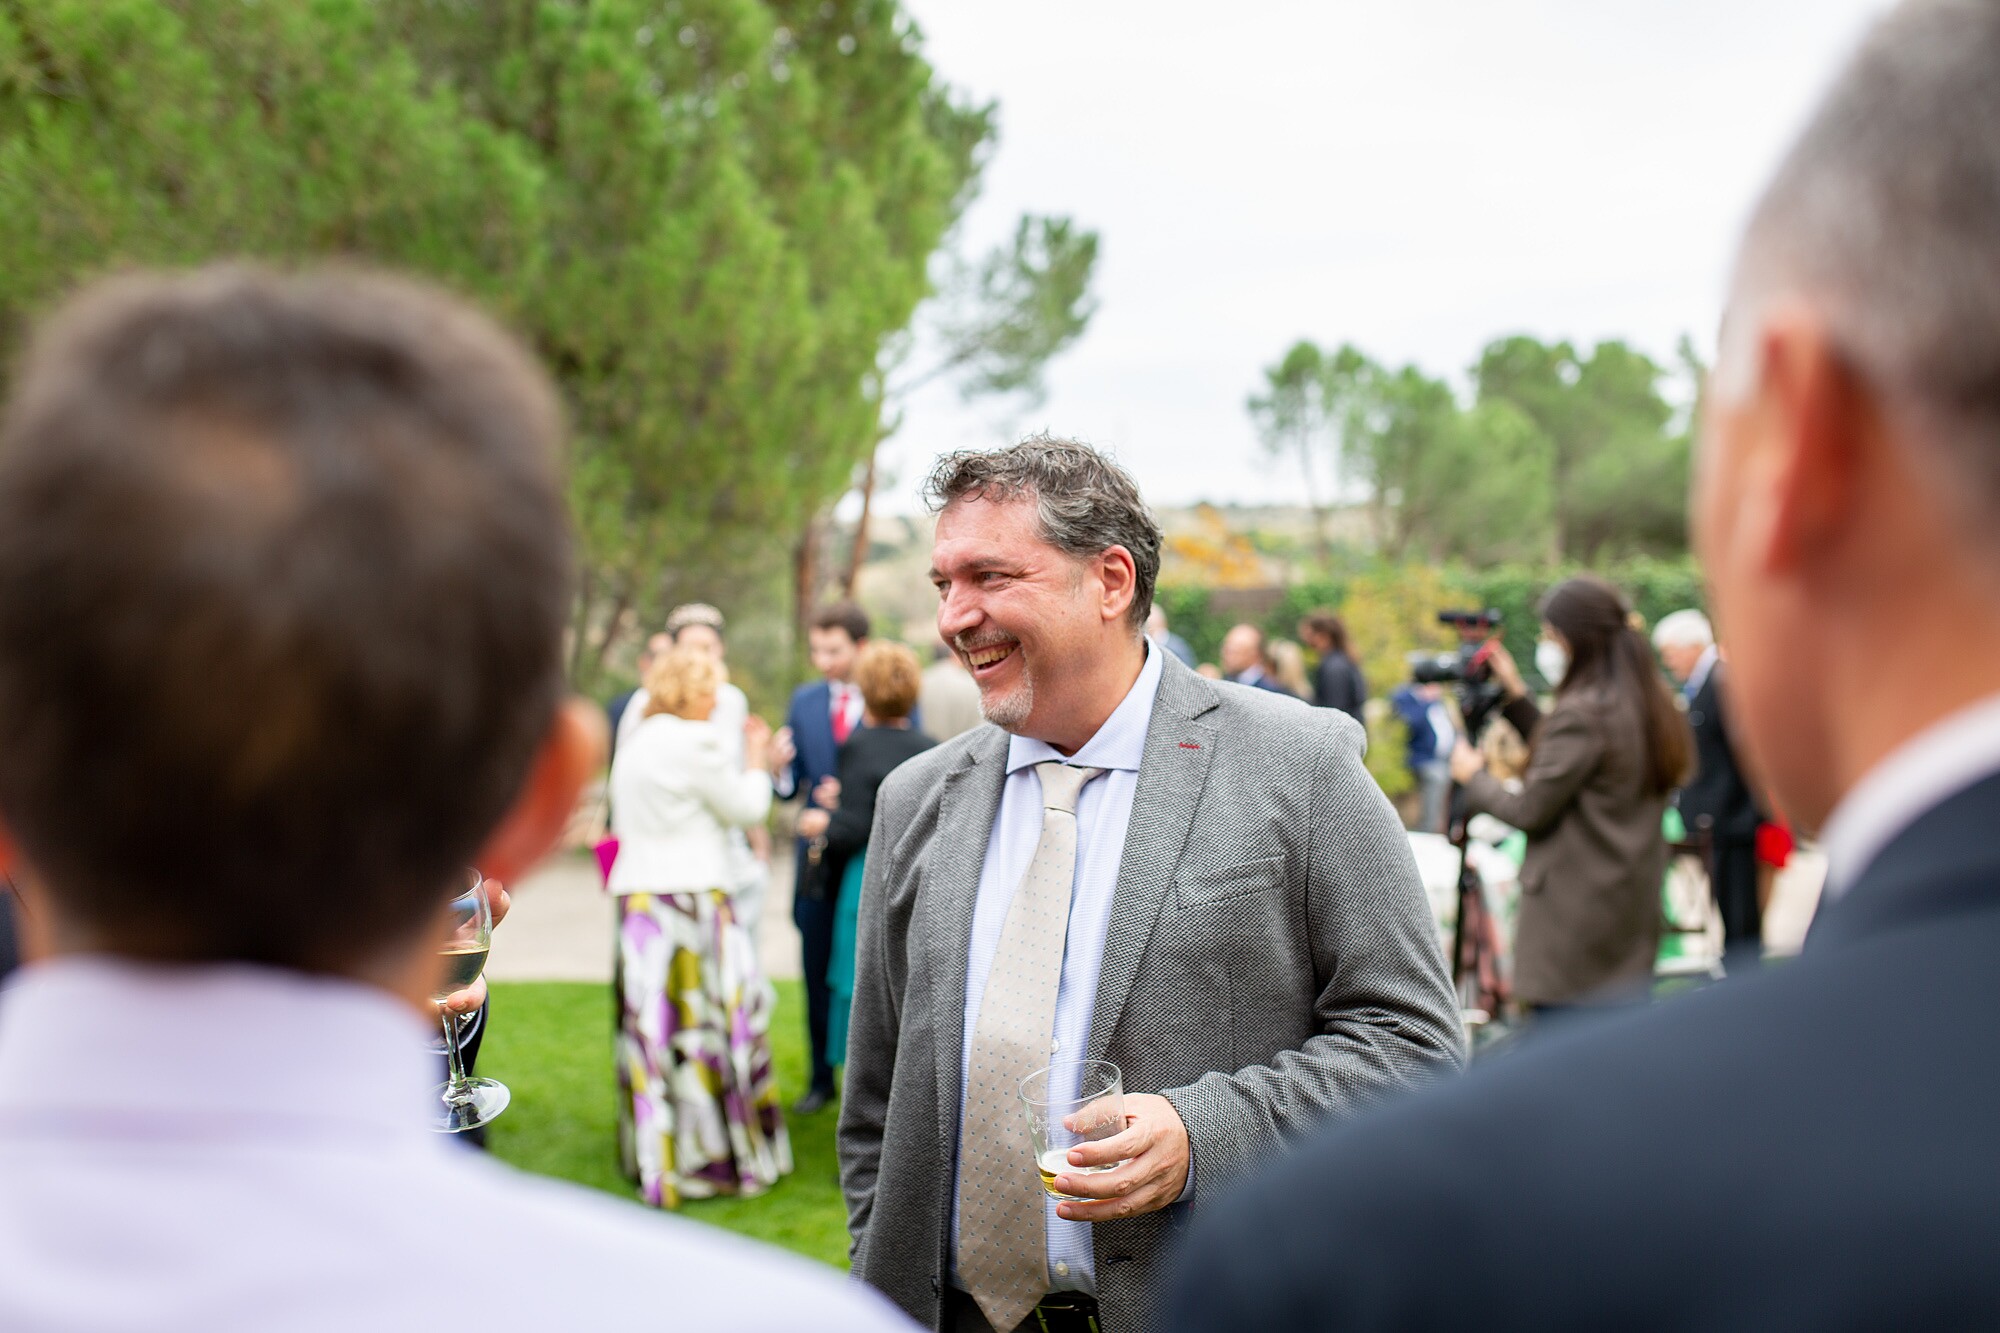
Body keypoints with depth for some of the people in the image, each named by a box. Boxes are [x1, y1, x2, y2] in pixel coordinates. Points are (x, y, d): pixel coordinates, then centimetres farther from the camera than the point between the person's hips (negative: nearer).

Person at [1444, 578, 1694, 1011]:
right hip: (1634, 912, 9)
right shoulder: (1649, 704, 10)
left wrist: (1473, 776, 2)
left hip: (1575, 916, -9)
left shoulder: (1581, 712, -18)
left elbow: (1530, 811, -15)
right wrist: (1518, 696, 20)